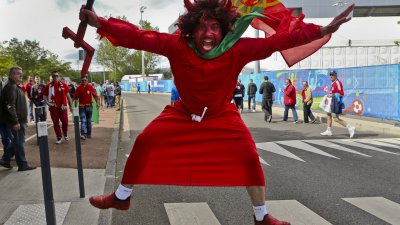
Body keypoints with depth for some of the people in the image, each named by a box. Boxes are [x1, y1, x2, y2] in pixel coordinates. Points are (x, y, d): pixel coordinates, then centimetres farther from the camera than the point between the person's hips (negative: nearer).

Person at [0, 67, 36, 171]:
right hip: (16, 121, -10)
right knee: (19, 142, -1)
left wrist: (24, 117, 21)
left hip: (20, 119, 10)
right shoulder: (11, 87, -17)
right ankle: (22, 165, 7)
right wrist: (15, 122, -24)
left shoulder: (16, 87, 15)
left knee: (16, 141, 19)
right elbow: (10, 106, -23)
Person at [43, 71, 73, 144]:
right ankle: (59, 137, 17)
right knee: (56, 123, 4)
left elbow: (68, 96, 8)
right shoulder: (48, 86, 2)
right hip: (53, 108, 1)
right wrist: (47, 103, -9)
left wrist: (70, 106, 8)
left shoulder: (64, 85, 2)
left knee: (65, 122, -1)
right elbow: (44, 96, 9)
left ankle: (65, 134, 27)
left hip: (63, 107, 0)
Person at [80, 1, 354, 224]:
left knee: (249, 156, -13)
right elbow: (139, 37, -22)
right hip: (183, 111, 1)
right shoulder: (177, 45, -24)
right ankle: (121, 197, 20)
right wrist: (100, 23, -29)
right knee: (144, 142, -5)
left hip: (222, 115, 0)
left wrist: (322, 31, -33)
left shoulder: (237, 50, -26)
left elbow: (276, 41, -28)